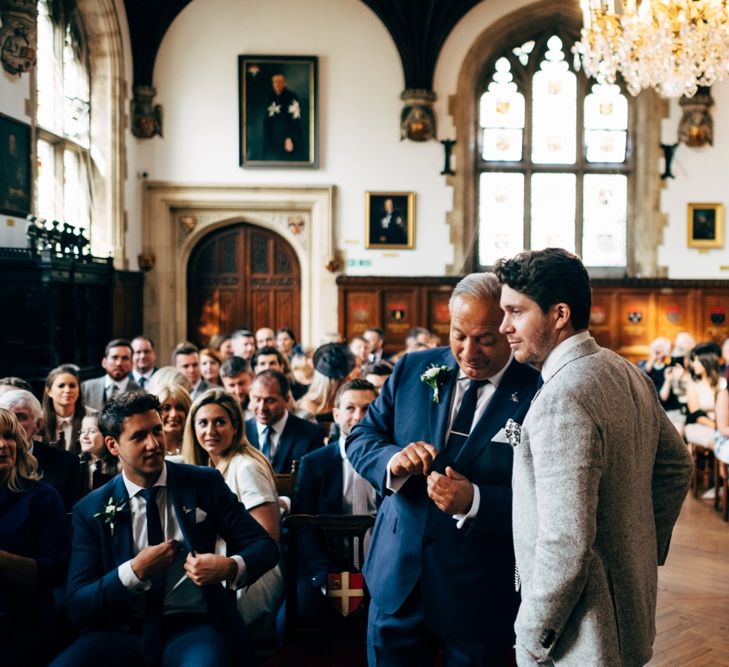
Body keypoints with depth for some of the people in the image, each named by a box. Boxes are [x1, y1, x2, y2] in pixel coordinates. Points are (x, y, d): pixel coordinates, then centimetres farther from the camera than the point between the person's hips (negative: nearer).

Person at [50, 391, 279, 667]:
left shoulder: (205, 484, 4)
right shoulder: (91, 510, 5)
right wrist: (134, 572, -15)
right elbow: (78, 607, 1)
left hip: (194, 626, -1)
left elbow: (264, 546, 6)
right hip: (122, 632, 2)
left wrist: (230, 567, -16)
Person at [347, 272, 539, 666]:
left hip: (482, 593, -3)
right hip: (398, 576, 4)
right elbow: (360, 437, 4)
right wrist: (393, 460, -18)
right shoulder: (413, 369, 0)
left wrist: (474, 501, -30)